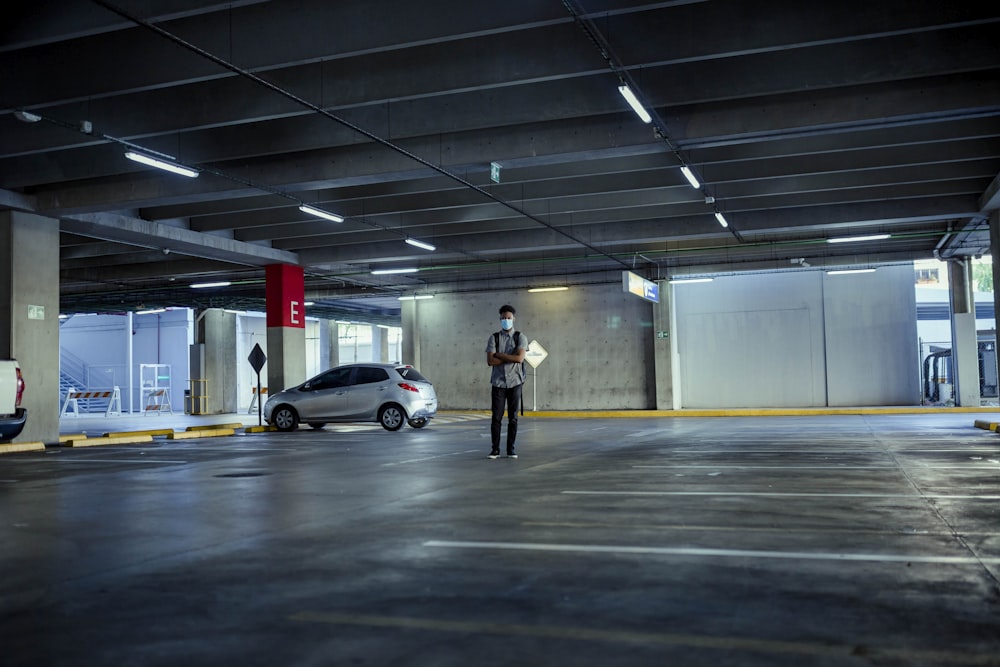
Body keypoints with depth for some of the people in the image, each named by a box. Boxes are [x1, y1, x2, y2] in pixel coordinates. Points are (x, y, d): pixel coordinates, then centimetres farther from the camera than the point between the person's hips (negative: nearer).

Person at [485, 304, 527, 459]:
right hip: (498, 382, 0)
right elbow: (490, 361, -8)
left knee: (513, 417, 5)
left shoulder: (520, 337, 2)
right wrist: (511, 358, -12)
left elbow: (520, 358, -14)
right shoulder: (494, 338, 3)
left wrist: (499, 355, -11)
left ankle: (511, 449, 12)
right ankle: (495, 449, 8)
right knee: (496, 417, 0)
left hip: (515, 382, 0)